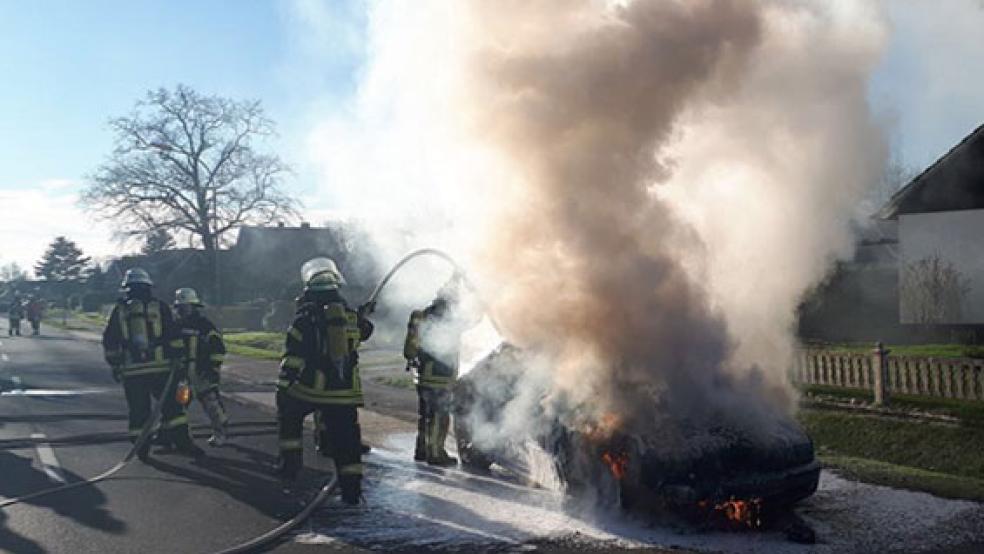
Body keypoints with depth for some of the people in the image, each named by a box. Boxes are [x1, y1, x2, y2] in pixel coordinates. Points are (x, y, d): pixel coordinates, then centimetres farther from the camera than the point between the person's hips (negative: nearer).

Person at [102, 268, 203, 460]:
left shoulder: (119, 311, 7)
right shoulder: (159, 307, 3)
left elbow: (109, 342, 10)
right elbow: (174, 337, -1)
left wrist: (114, 365, 18)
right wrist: (177, 359, 3)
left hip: (131, 370, 2)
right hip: (160, 368, -1)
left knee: (138, 410, 9)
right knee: (171, 406, 3)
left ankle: (141, 448, 12)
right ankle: (183, 443, 0)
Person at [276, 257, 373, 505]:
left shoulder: (307, 312, -9)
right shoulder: (350, 313, 5)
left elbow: (293, 352, -12)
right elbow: (362, 334, 25)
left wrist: (283, 383, -8)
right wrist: (363, 318, 43)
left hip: (312, 385, -3)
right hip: (345, 389, 3)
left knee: (288, 416, 24)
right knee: (346, 438, 8)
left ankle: (290, 461, 21)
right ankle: (352, 488, 7)